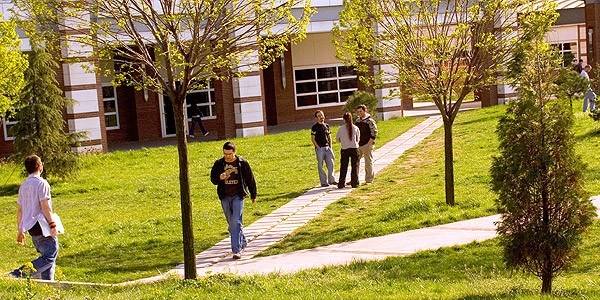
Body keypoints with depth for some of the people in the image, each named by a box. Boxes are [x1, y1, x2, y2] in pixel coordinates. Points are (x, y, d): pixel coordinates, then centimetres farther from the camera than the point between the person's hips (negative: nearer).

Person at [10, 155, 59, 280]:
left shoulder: (23, 185, 15)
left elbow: (20, 210, 17)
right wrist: (52, 225, -13)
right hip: (41, 223, -9)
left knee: (47, 256, 16)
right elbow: (45, 207, -16)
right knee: (49, 257, -12)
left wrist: (20, 230, 21)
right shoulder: (41, 183, -9)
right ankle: (18, 274, -25)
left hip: (30, 226, 9)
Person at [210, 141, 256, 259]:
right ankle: (243, 242, 33)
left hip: (238, 196, -4)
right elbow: (213, 179, 8)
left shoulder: (242, 163, -1)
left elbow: (250, 179, 8)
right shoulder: (219, 164, 4)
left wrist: (253, 195, 13)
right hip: (225, 197, 4)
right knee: (231, 223, 11)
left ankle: (237, 250, -14)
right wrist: (219, 178, -16)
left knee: (236, 222, -14)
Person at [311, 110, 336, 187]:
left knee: (331, 164, 6)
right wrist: (318, 147, -11)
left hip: (327, 147, 5)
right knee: (320, 166, 0)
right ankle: (323, 182, 5)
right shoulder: (315, 127, -5)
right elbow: (313, 139, -6)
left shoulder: (327, 125, 12)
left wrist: (330, 147, 8)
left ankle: (331, 180, 17)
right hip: (320, 148, -5)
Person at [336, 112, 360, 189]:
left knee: (343, 167, 7)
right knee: (354, 166, 9)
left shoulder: (341, 128, -8)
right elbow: (358, 139, 8)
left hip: (345, 149, -1)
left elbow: (337, 139, 3)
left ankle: (341, 184, 8)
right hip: (354, 149, 1)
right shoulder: (355, 128, -3)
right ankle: (354, 183, 10)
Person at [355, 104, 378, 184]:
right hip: (358, 145, 7)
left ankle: (369, 179, 8)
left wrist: (369, 143, -15)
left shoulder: (370, 121, -9)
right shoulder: (357, 121, 13)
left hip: (366, 145, -7)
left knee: (368, 162, 1)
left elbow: (374, 133, -13)